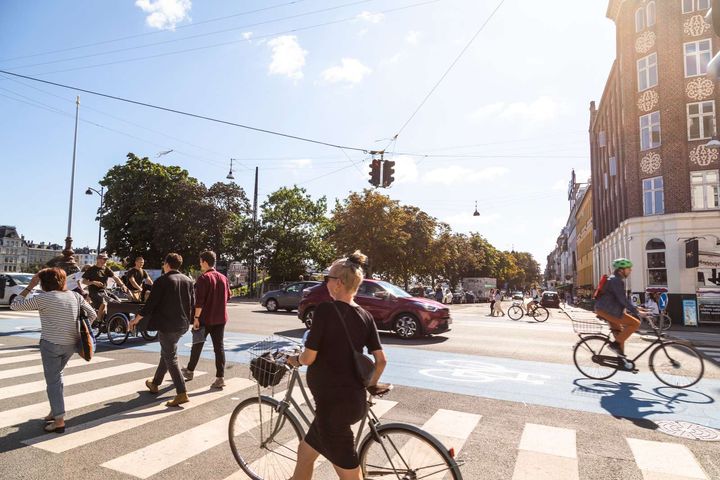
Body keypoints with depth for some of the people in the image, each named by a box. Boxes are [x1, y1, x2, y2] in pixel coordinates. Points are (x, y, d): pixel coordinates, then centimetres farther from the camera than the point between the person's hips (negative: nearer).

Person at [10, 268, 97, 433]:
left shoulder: (43, 298, -10)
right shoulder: (75, 296, 4)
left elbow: (15, 305, 1)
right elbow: (92, 314, 6)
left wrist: (30, 286, 5)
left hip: (51, 344, -5)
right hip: (71, 344, 5)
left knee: (53, 381, 2)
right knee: (57, 375, 24)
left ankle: (59, 420, 1)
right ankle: (55, 410, 31)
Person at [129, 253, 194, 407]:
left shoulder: (162, 281, -13)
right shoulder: (188, 281, 6)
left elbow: (151, 303, -12)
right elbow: (193, 303, 10)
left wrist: (137, 318, 1)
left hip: (166, 325, -7)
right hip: (182, 325, 7)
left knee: (171, 359, -2)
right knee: (166, 354, 24)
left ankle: (182, 394, -8)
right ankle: (155, 383, 41)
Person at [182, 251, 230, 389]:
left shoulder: (203, 278, -13)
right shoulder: (223, 277, 7)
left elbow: (199, 300, -18)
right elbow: (227, 296, 15)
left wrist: (196, 317, -14)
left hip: (205, 318, -5)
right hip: (220, 318, 5)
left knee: (197, 345, 13)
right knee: (219, 346, 4)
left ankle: (190, 371, 31)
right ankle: (220, 377, 0)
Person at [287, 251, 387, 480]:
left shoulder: (326, 310, -17)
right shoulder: (366, 316, 2)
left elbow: (309, 357, -16)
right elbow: (381, 360, 3)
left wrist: (295, 360, 6)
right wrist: (372, 385, 19)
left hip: (333, 403, -7)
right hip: (355, 400, 7)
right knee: (305, 453, 25)